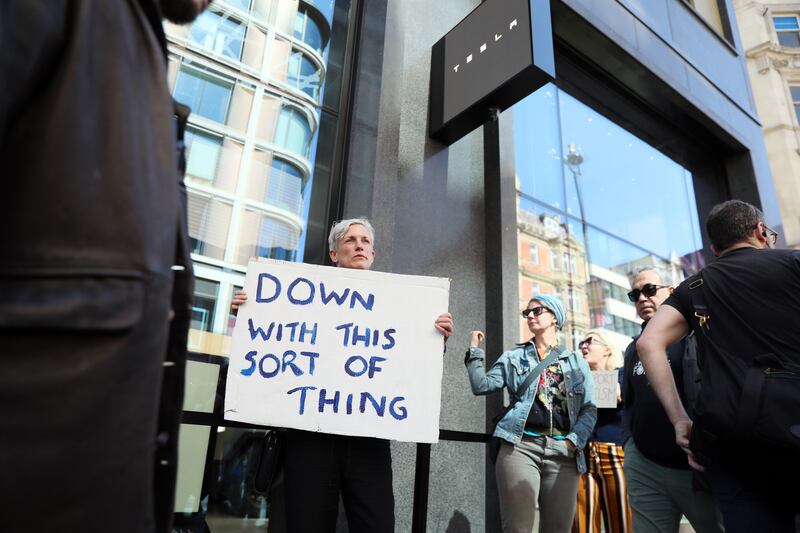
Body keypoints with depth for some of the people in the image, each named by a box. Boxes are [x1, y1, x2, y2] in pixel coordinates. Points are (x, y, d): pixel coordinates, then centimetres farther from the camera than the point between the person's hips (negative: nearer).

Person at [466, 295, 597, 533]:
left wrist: (574, 441, -6)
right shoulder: (513, 357, 15)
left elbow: (589, 409, 9)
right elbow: (482, 386, 5)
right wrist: (475, 350, 0)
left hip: (563, 452, 2)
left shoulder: (577, 361, 16)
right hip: (520, 446, -1)